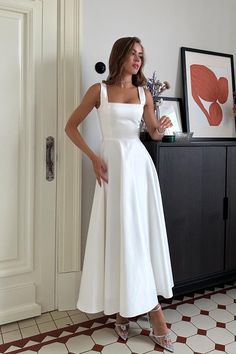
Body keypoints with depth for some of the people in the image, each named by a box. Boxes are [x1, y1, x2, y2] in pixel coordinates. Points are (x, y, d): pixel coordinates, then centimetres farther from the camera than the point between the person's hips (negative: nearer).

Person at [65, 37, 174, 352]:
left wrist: (160, 128, -8)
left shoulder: (144, 93, 12)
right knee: (119, 233, 0)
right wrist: (93, 158, -5)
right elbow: (71, 127, 5)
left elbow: (154, 134, 17)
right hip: (113, 163, -3)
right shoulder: (99, 90, 4)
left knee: (143, 230, 3)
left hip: (139, 162, 3)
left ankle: (132, 305, 17)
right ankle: (122, 306, 15)